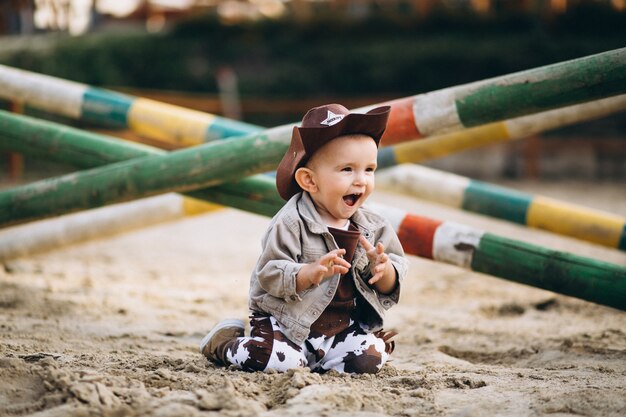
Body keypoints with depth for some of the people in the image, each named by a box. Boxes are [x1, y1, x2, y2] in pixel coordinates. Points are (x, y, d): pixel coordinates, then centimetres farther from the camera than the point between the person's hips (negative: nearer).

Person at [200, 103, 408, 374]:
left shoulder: (374, 227, 2)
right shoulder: (291, 223, -15)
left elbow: (390, 287, 5)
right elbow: (269, 275, -20)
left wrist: (384, 271, -19)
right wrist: (311, 272, -36)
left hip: (343, 327, 5)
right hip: (284, 319, -5)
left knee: (370, 359, -16)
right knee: (280, 361, -27)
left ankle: (315, 357, 12)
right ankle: (224, 342, 6)